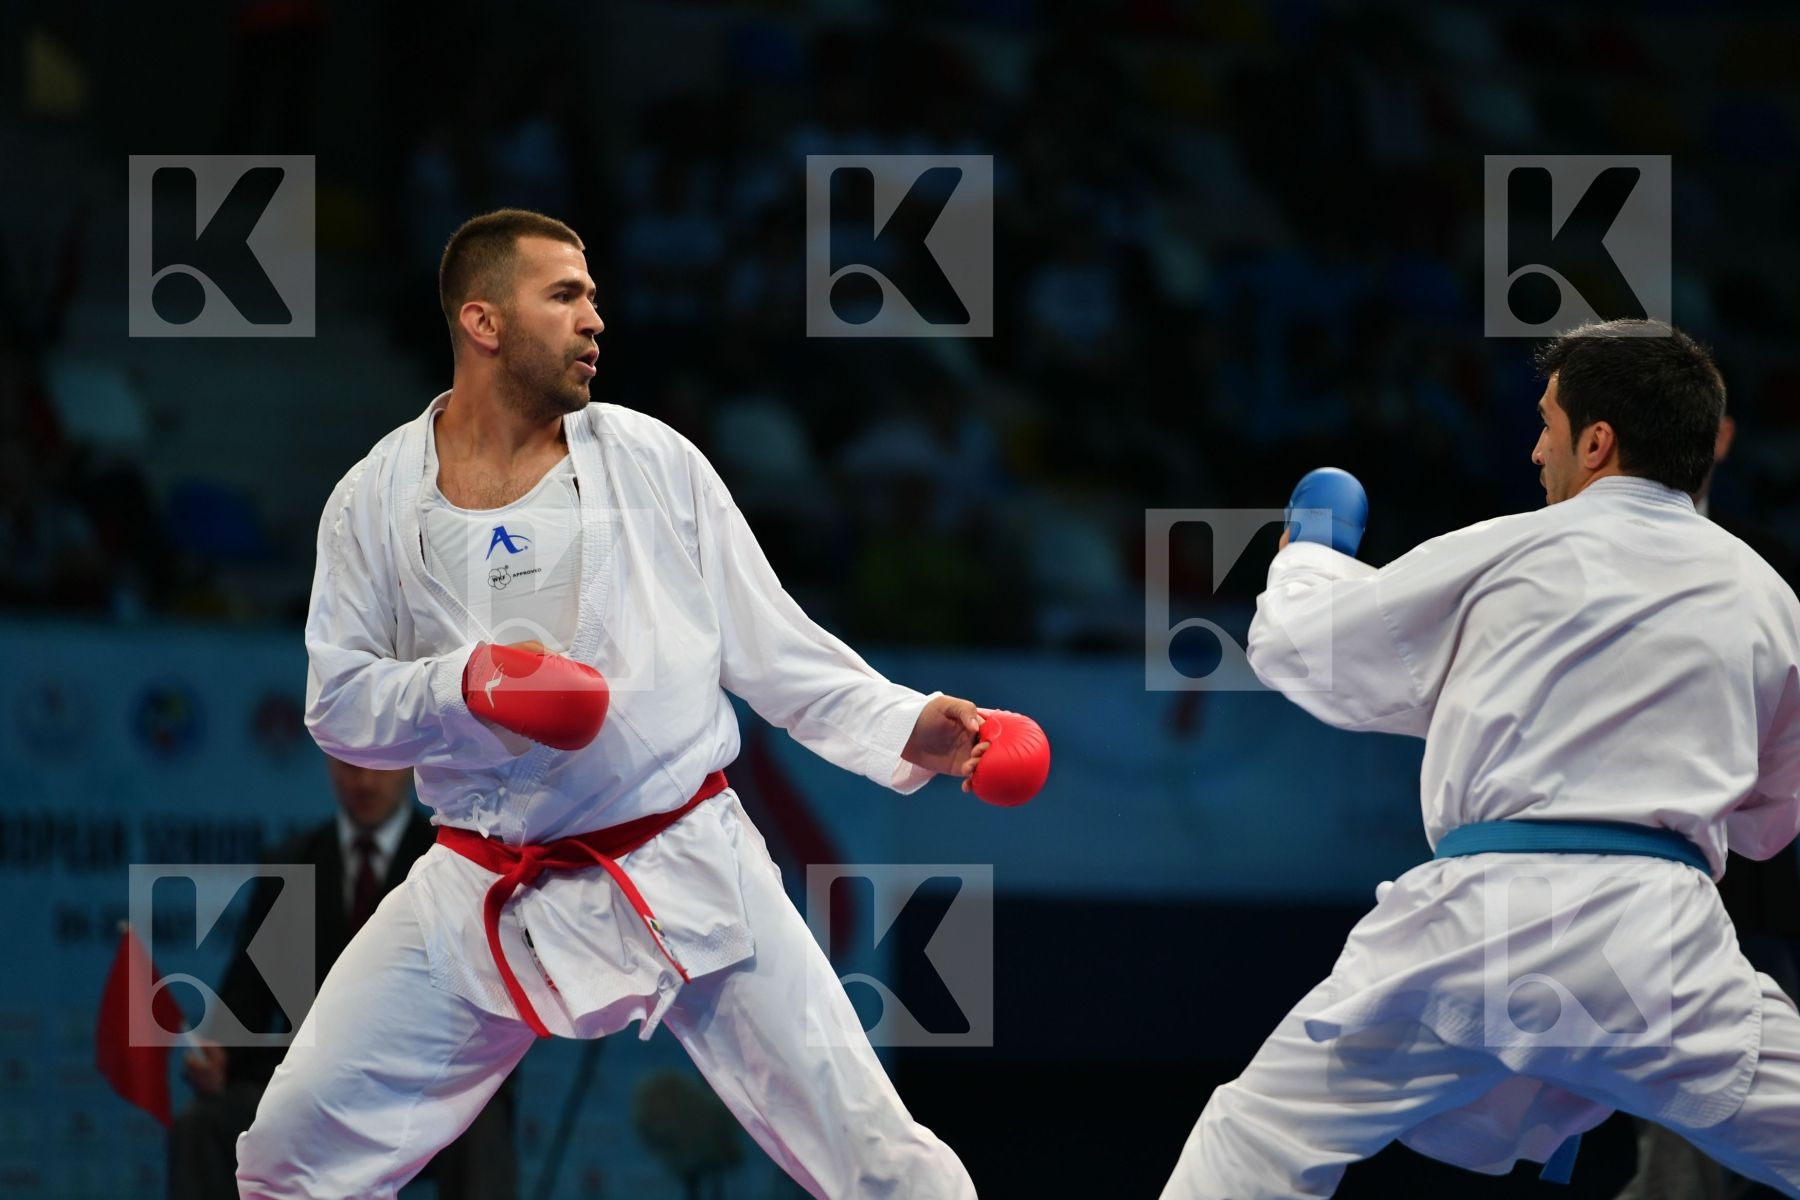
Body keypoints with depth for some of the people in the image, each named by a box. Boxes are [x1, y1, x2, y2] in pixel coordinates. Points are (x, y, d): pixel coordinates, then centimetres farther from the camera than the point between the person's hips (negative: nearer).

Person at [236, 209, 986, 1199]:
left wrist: (906, 728, -8)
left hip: (683, 872, 0)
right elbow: (339, 702, 1)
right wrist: (462, 684, -17)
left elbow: (774, 650, 5)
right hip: (485, 893, 1)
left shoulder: (653, 461, 0)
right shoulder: (380, 499, 0)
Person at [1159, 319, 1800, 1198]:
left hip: (1488, 919, -1)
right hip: (1658, 942, 1)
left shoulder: (1509, 553, 5)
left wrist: (1304, 562, 39)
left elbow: (1293, 649, 17)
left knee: (1267, 1129, 11)